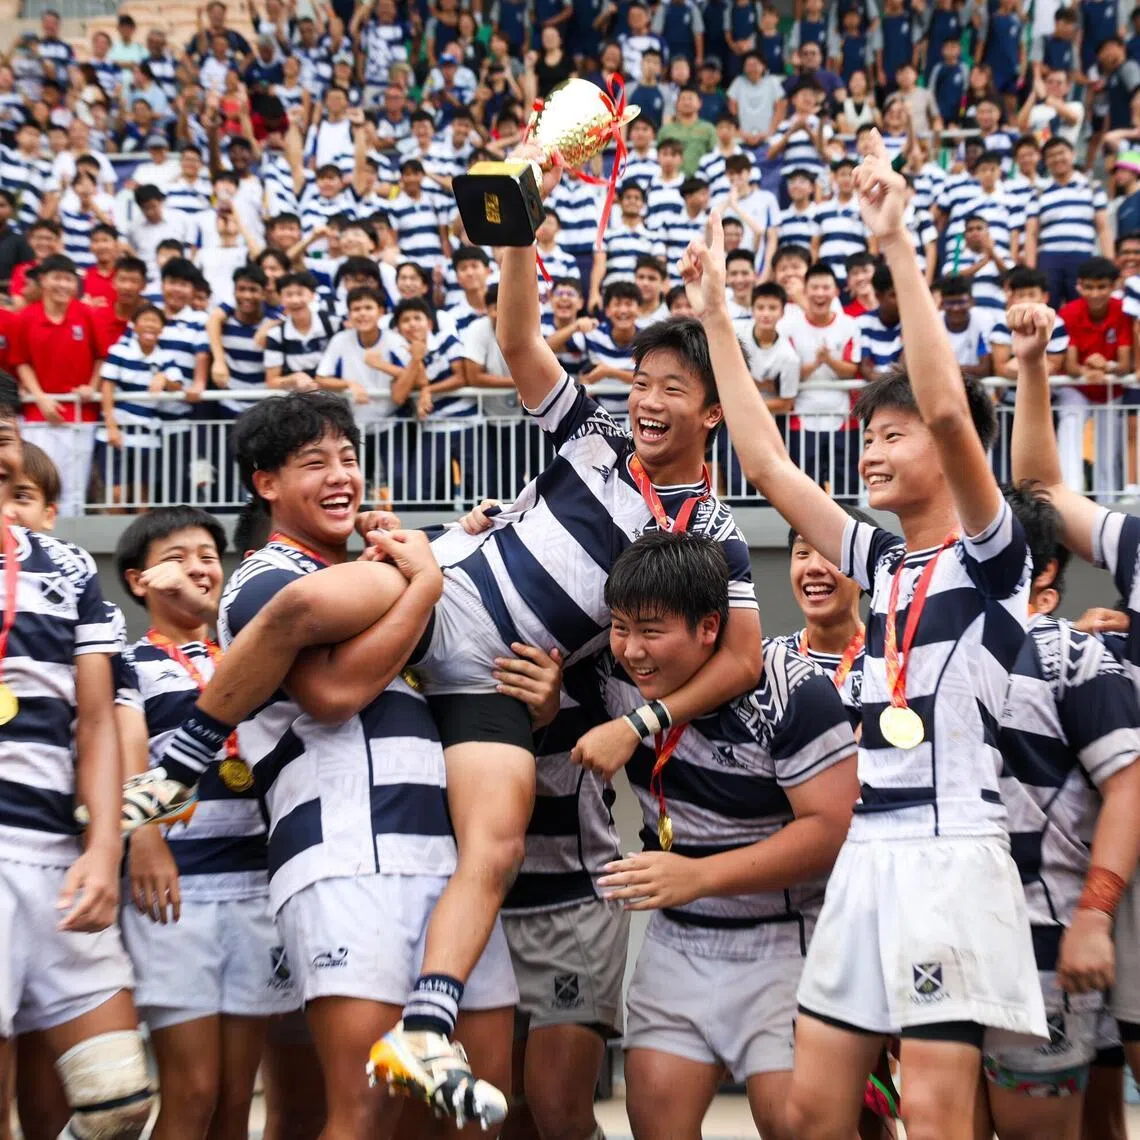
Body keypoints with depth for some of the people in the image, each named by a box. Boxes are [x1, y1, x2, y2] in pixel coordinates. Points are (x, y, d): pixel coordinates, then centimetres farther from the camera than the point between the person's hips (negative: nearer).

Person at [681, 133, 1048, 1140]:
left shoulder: (991, 552, -3)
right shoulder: (879, 562, 15)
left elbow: (947, 408, -18)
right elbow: (767, 464, 16)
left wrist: (896, 243, -19)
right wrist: (717, 315, 17)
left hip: (952, 853, -7)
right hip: (867, 852, 7)